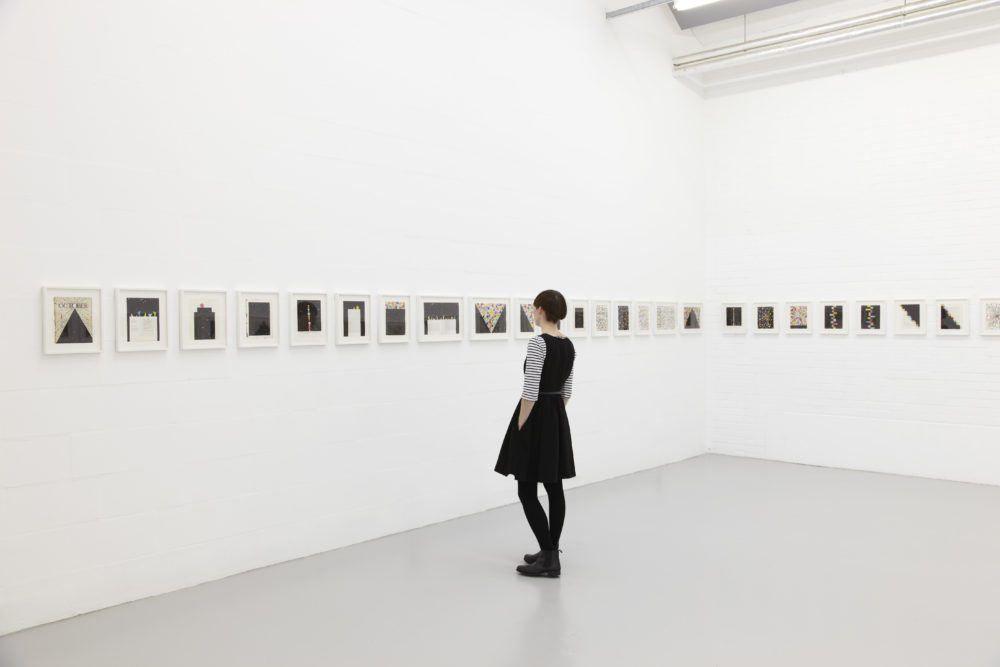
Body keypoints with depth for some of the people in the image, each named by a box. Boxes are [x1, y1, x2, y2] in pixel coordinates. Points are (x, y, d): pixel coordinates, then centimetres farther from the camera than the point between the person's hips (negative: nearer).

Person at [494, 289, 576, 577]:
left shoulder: (538, 342, -19)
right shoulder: (569, 345, 7)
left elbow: (530, 391, -21)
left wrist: (519, 428, -14)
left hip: (536, 417, -9)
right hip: (558, 417, 9)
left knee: (527, 492, -1)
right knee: (555, 488, 13)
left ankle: (549, 558, -1)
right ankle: (550, 553, 22)